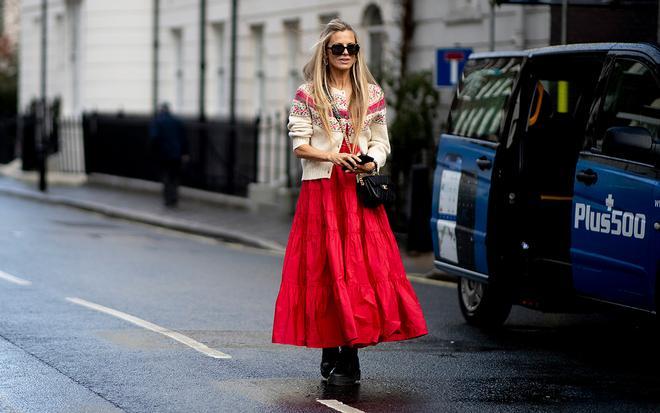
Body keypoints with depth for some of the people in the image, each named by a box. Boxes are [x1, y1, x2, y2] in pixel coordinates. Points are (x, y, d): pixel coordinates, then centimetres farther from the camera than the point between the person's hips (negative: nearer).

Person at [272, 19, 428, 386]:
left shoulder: (372, 95, 11)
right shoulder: (307, 95, 3)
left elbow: (381, 142, 13)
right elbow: (300, 146, 0)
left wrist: (371, 162, -9)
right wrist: (333, 156, -16)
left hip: (361, 191, 2)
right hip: (321, 191, -2)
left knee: (363, 267, -5)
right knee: (324, 269, -3)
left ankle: (349, 356, -1)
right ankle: (330, 352, 5)